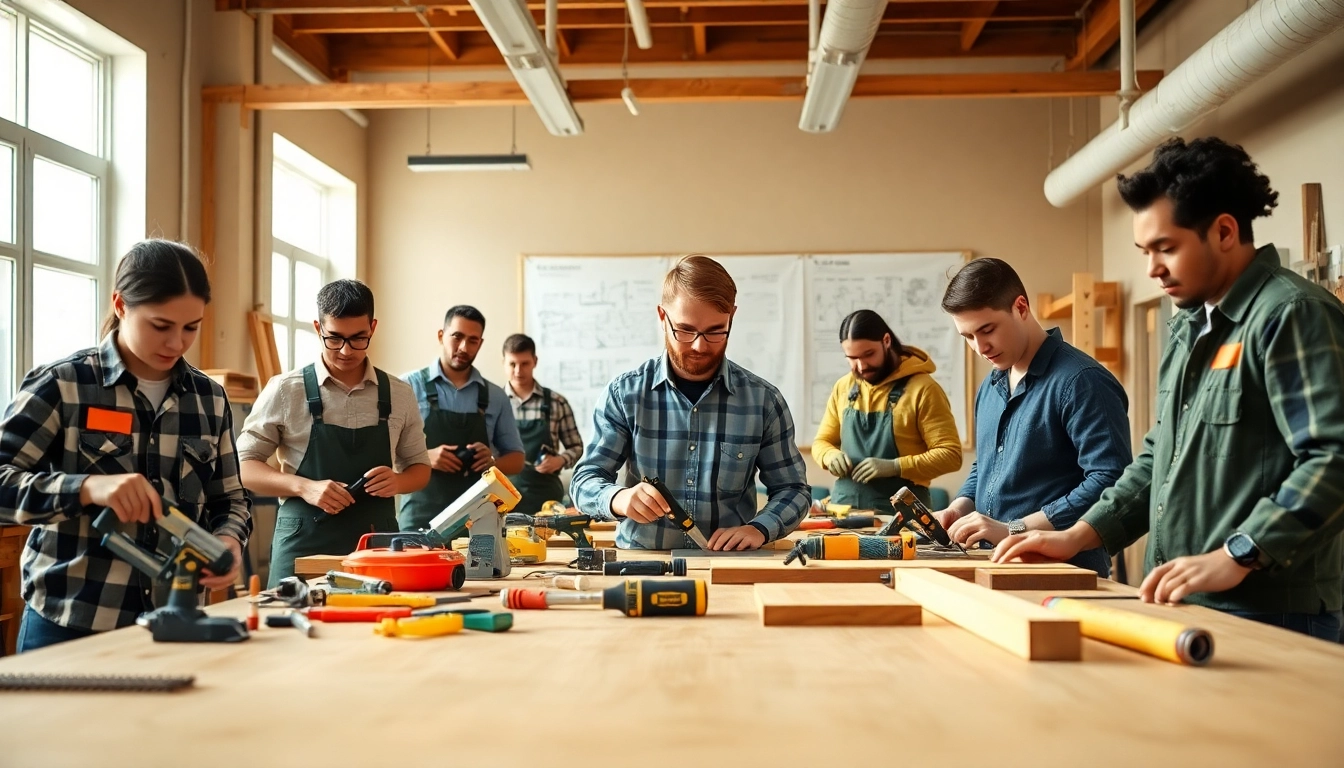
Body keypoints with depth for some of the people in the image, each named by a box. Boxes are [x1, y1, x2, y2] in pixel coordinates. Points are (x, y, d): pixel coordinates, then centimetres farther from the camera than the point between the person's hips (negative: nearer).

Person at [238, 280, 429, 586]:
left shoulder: (399, 395, 5)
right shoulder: (285, 391, -2)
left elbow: (420, 466, 16)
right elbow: (244, 466, 1)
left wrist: (397, 481, -7)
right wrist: (304, 487, -16)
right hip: (304, 548, -2)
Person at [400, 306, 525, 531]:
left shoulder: (495, 396, 9)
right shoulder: (409, 386, 0)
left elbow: (516, 460, 15)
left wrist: (491, 461, -7)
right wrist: (425, 457, -17)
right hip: (421, 519, -2)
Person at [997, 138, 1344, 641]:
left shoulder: (1292, 315, -13)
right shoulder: (1189, 326, 16)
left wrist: (1234, 557, -27)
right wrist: (1079, 536, 13)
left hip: (1267, 618, -8)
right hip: (1185, 610, 8)